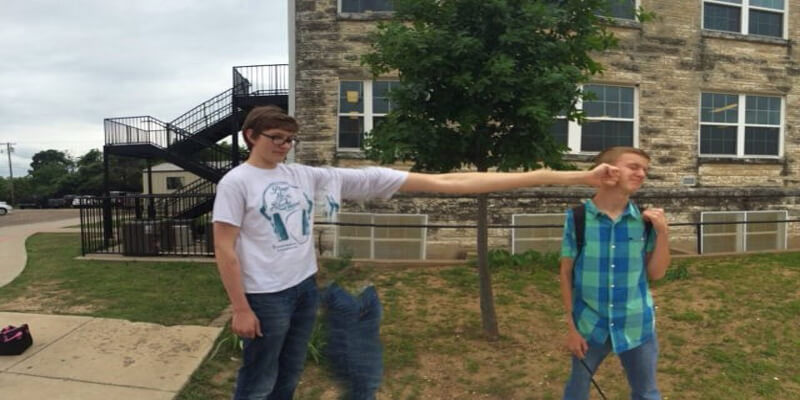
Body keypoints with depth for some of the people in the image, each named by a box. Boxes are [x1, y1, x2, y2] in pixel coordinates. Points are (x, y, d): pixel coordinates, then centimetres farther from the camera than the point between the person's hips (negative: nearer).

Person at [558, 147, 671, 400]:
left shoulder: (645, 220, -7)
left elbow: (656, 274, 1)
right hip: (589, 325, -1)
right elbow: (566, 273, -6)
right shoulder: (577, 218, -13)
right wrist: (571, 326, -4)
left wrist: (662, 233, -12)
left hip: (636, 326, 2)